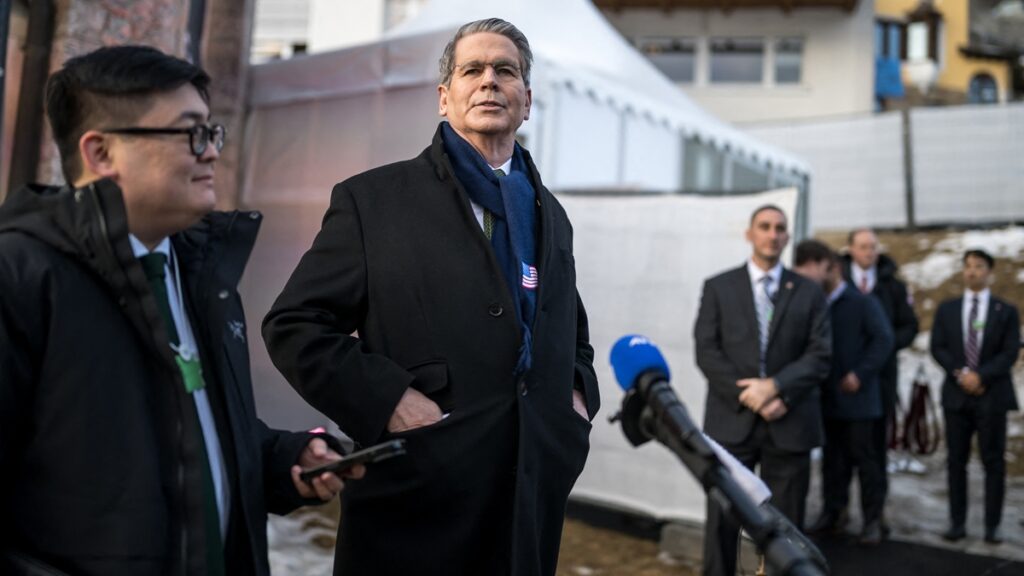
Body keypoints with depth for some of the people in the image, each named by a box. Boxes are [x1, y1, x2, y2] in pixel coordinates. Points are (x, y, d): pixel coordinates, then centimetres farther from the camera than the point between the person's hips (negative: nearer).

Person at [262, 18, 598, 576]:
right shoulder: (372, 199, -2)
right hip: (418, 497, -4)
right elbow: (294, 324, -5)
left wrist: (578, 395, 6)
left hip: (536, 498, 5)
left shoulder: (550, 215, 15)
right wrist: (386, 400, -16)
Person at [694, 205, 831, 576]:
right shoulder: (718, 288, 7)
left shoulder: (809, 292, 9)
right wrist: (748, 397, -13)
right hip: (732, 421, -1)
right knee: (722, 522, 1)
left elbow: (820, 355, 0)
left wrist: (775, 386, -15)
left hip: (789, 424, 1)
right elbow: (707, 352, -1)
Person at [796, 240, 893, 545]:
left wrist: (860, 374, -17)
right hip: (827, 397, 5)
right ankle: (833, 513, 19)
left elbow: (883, 340, -12)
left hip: (857, 397, -5)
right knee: (832, 458, 10)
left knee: (864, 457, 0)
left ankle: (872, 519, 7)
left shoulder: (862, 302, -4)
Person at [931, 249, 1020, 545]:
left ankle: (992, 526, 6)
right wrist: (960, 374, -11)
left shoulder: (1006, 311, 5)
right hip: (956, 395, 2)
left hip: (992, 395, -2)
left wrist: (981, 375, -16)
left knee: (993, 461, 0)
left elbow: (1010, 353, -4)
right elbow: (938, 347, 3)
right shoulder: (947, 309, 11)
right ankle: (957, 523, 7)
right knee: (956, 461, 2)